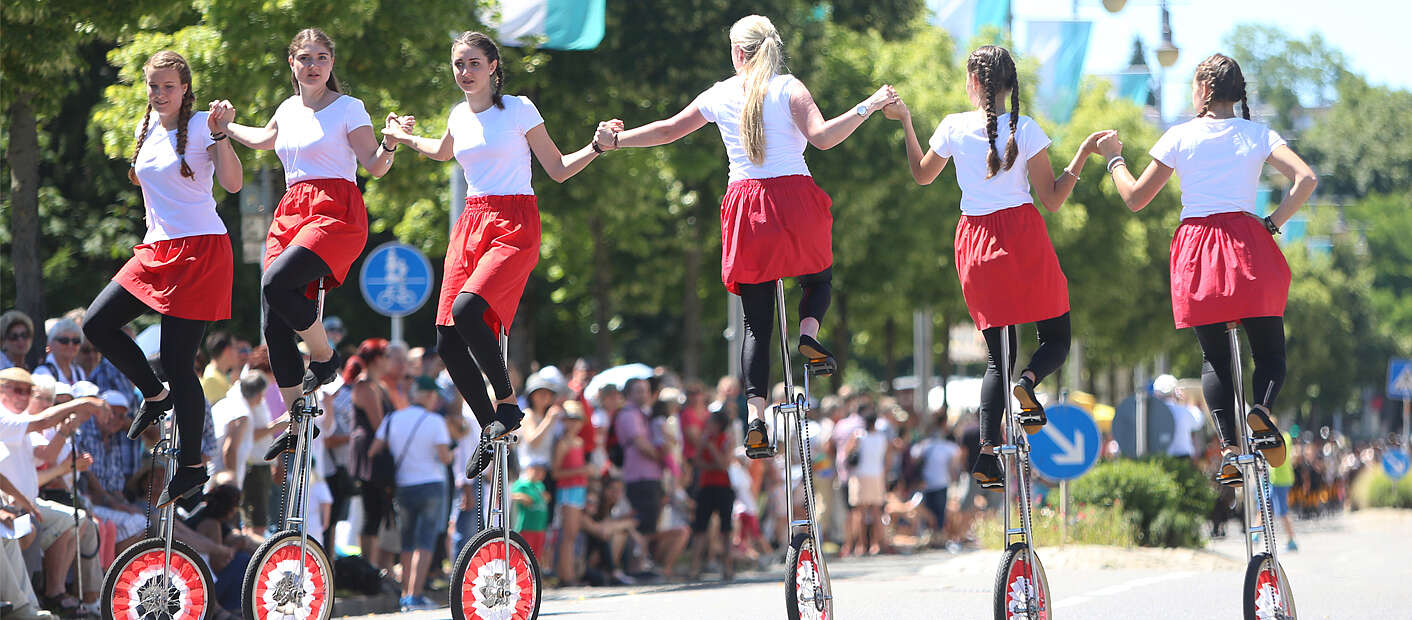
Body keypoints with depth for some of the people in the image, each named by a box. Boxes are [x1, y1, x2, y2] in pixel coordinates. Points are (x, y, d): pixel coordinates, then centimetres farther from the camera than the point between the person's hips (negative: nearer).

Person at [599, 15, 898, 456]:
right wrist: (867, 108, -10)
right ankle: (808, 332, -5)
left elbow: (668, 130, 19)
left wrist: (617, 140, 33)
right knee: (819, 276, 27)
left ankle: (755, 416, -8)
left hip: (746, 210, 2)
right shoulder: (789, 89, -1)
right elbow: (822, 137, -16)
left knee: (756, 323, 6)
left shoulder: (719, 96, 9)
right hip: (795, 200, -2)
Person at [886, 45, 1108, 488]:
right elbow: (1052, 201, -3)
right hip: (1024, 240, -3)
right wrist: (1083, 154, 2)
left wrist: (905, 124, 28)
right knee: (1056, 337, 10)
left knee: (998, 355, 9)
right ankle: (1028, 383, -24)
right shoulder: (1026, 130, -5)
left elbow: (922, 174, 20)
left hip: (975, 244, 3)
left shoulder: (954, 128, 1)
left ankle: (988, 451, -7)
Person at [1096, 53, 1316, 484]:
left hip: (1196, 249, 0)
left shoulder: (1180, 137, 4)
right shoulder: (1258, 135, 6)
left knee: (1214, 356, 9)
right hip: (1248, 244, 0)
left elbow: (1135, 199, 9)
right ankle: (1261, 409, -23)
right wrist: (1273, 223, 0)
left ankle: (1229, 446, -10)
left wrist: (1114, 158, 24)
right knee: (1270, 350, 9)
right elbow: (1306, 179, -9)